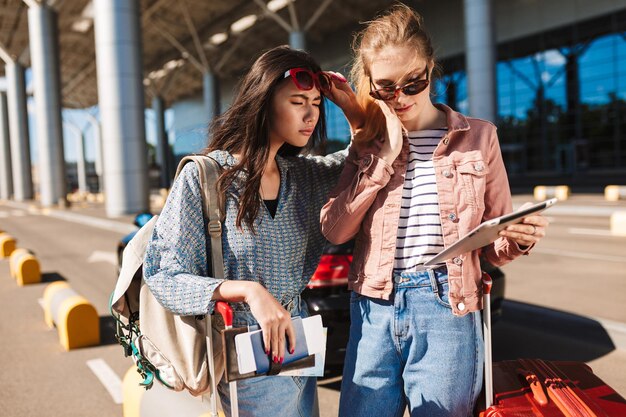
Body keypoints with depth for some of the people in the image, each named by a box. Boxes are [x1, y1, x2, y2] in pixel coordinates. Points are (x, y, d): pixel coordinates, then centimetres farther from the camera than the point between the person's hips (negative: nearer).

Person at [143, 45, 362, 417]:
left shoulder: (303, 174, 2)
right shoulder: (204, 177, -14)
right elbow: (164, 277, -15)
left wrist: (353, 108, 2)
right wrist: (248, 291, -29)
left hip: (299, 348, 6)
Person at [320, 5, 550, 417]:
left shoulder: (478, 137, 3)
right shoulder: (368, 144, 9)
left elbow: (495, 246, 7)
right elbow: (334, 229, -4)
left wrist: (518, 239, -16)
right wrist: (385, 156, -8)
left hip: (447, 311, -2)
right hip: (374, 310, 2)